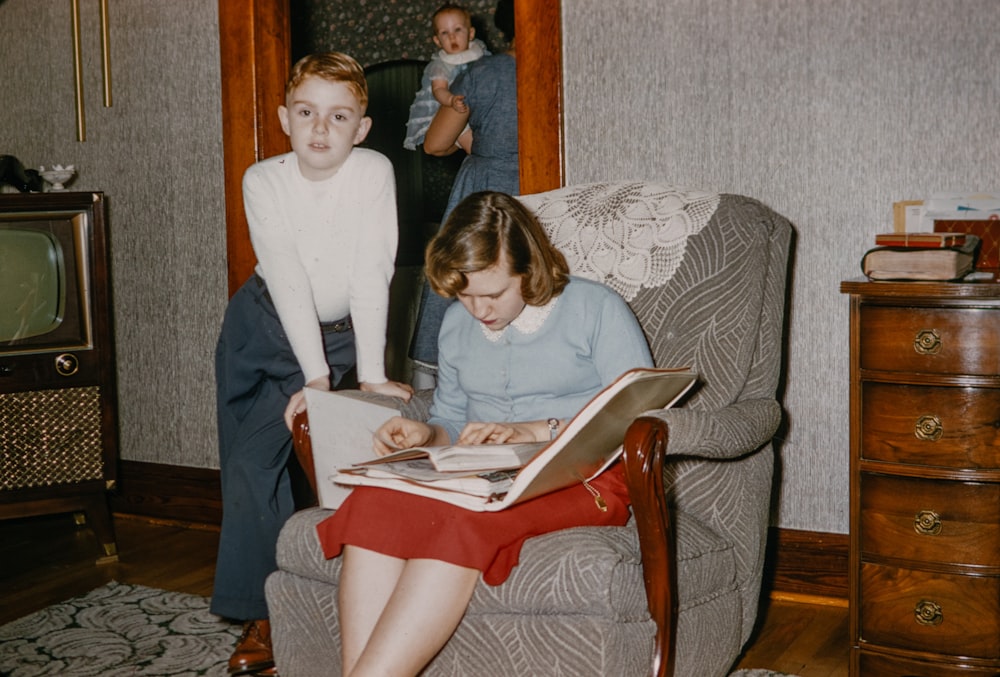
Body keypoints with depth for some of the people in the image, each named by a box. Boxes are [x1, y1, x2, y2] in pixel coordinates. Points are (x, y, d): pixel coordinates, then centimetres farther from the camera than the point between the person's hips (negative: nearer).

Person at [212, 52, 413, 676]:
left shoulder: (374, 173, -19)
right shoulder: (264, 181, -17)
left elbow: (371, 276, -23)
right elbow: (288, 280, -25)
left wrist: (373, 375, -29)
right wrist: (316, 377, -32)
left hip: (341, 330, -2)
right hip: (266, 325, 2)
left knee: (260, 455, -11)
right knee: (249, 464, 3)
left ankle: (264, 611, 3)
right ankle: (262, 613, 15)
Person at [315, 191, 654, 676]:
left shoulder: (596, 310, 4)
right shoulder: (458, 323, 22)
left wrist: (535, 431, -16)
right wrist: (425, 434, 3)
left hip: (582, 478, -5)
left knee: (458, 516, -38)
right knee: (373, 502, -30)